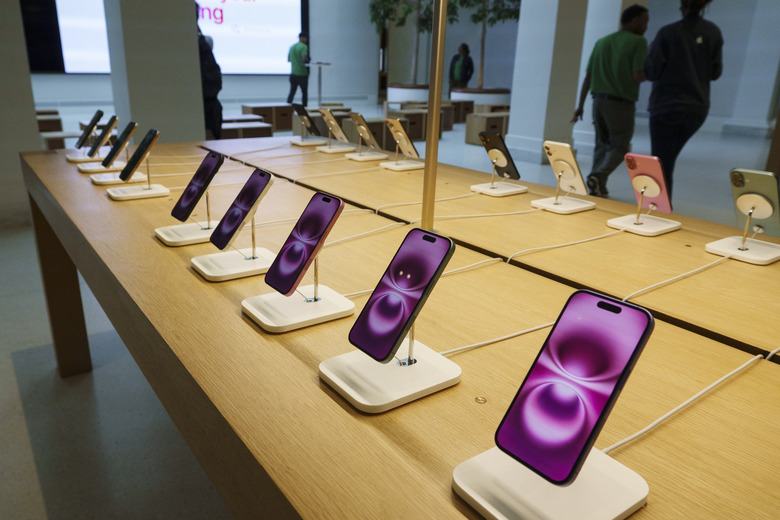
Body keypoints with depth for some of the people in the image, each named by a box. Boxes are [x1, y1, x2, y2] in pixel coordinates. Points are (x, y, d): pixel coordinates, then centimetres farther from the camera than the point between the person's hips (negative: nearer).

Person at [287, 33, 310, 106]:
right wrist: (308, 60, -2)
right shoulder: (304, 46, -11)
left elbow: (288, 59, 18)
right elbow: (304, 59, -22)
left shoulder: (292, 47, 12)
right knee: (304, 92, 7)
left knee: (292, 92, 7)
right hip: (302, 74, -6)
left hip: (293, 73, 6)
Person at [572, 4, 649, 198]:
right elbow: (638, 76, -17)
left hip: (599, 100, 5)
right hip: (622, 104, -5)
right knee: (620, 148, 7)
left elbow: (588, 77, 9)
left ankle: (599, 188, 11)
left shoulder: (602, 42, 10)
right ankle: (597, 176, -17)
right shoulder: (638, 42, -7)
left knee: (603, 145, 18)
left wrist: (580, 106, 13)